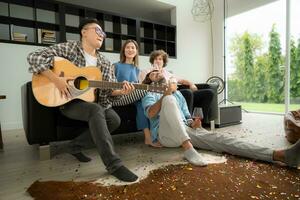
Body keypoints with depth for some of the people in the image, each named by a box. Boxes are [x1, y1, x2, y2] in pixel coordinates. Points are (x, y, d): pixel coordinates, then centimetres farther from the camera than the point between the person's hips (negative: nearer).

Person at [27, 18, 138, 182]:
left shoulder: (105, 63, 8)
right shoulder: (68, 48, -5)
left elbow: (110, 90, 4)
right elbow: (34, 57, -12)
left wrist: (121, 91, -18)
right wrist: (55, 79, -23)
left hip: (95, 103, 6)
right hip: (69, 102, -5)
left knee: (114, 119, -20)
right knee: (96, 110, -35)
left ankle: (76, 145, 1)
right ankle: (114, 164, -32)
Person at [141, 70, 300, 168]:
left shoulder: (177, 93, 31)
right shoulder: (150, 95, 15)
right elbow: (151, 113, -9)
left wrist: (192, 123, 0)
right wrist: (166, 94, -22)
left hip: (186, 129, 4)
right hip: (166, 133, -4)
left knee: (217, 138, -17)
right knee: (169, 100, -31)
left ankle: (279, 155, -28)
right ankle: (188, 148, -41)